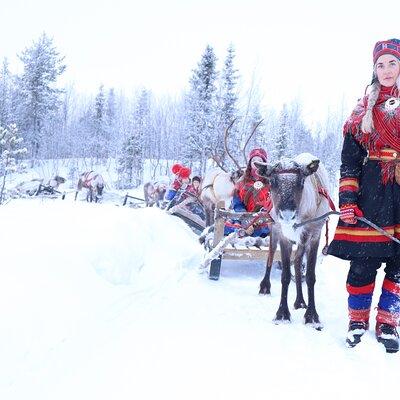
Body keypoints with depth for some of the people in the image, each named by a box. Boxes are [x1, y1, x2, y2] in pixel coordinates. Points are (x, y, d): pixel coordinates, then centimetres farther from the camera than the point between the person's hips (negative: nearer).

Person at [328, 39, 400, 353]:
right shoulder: (365, 109, 10)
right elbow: (350, 159, 6)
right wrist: (347, 198, -3)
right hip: (373, 191, 0)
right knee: (363, 259, 0)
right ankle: (358, 319, 16)